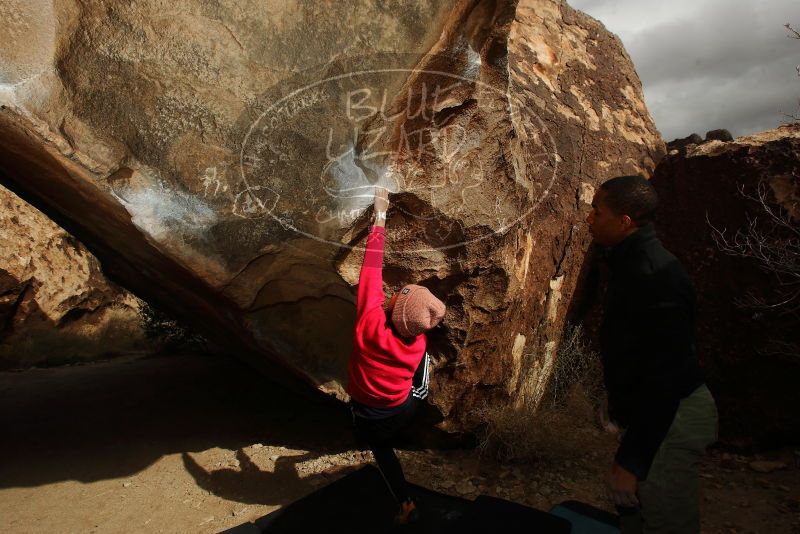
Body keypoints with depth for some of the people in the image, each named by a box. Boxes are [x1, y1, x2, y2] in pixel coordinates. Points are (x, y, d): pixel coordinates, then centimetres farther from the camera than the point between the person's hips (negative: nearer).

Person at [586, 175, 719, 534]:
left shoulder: (653, 274, -28)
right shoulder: (633, 261, 5)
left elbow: (664, 376, -29)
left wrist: (631, 459, -26)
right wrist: (619, 404, 24)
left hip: (669, 418, -10)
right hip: (646, 408, 10)